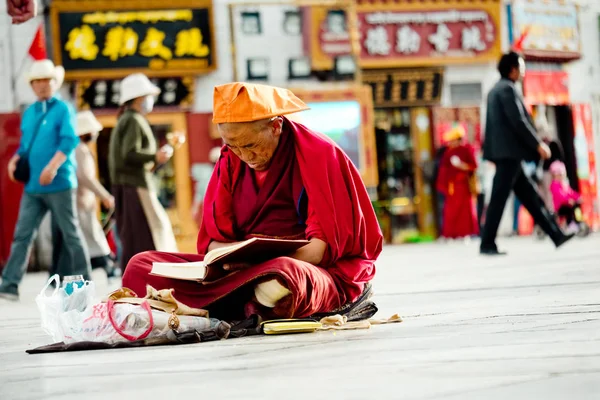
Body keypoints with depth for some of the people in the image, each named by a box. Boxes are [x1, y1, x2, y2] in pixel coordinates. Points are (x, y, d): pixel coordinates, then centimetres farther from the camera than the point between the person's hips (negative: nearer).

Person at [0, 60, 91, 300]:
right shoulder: (29, 113, 15)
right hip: (32, 185, 5)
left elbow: (69, 141, -14)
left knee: (71, 234, 3)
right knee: (22, 235, -1)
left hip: (59, 183, -5)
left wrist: (53, 167, -26)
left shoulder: (63, 110, -3)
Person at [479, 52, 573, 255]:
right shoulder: (507, 89, -11)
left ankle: (556, 235, 12)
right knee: (499, 198, -8)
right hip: (509, 152, -10)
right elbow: (518, 121, -18)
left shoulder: (496, 90, 19)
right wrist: (538, 144, -13)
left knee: (529, 195, 10)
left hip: (505, 152, 10)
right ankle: (487, 244, -7)